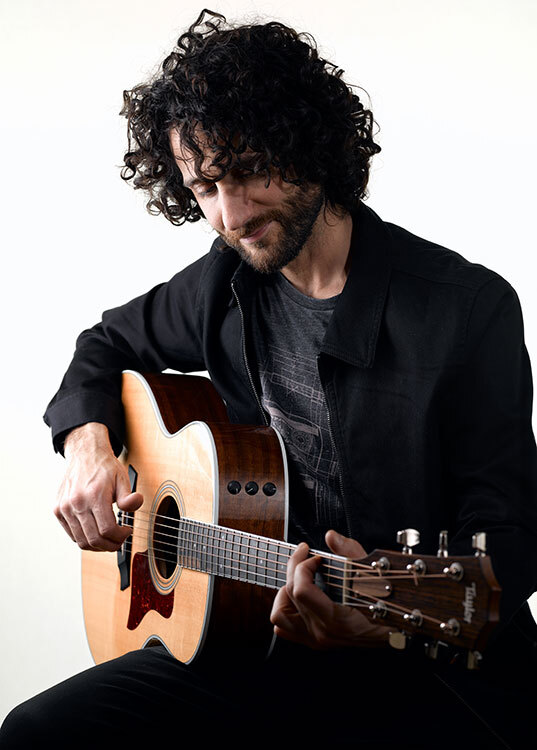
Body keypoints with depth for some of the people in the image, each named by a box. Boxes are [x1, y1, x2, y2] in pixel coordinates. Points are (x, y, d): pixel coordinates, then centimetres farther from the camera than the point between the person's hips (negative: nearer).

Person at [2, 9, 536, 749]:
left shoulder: (471, 308, -11)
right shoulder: (225, 286, 8)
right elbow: (110, 344, 27)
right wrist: (90, 445, 6)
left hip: (432, 670, -5)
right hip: (254, 635, 5)